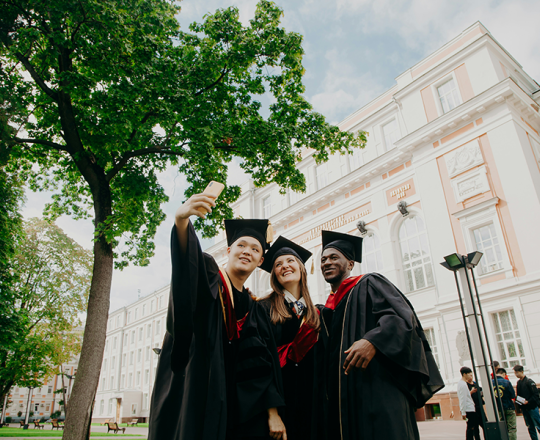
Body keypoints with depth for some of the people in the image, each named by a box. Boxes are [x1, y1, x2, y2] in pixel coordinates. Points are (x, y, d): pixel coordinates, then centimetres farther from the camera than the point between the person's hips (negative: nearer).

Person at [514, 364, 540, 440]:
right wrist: (517, 401, 0)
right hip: (524, 408, 7)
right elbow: (518, 395, 17)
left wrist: (528, 401, -21)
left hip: (532, 407, -6)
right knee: (530, 427, 11)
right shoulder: (518, 382, 10)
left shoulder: (529, 381, -10)